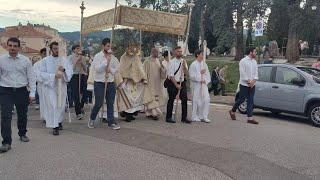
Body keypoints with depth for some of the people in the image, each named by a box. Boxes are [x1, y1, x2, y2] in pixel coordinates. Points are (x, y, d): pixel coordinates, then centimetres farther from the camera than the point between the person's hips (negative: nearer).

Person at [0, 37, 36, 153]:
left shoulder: (25, 60, 1)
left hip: (21, 91, 2)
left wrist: (32, 93, -2)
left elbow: (31, 77, 2)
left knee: (22, 115, 15)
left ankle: (22, 134, 37)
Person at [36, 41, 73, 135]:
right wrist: (54, 75, -20)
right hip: (50, 86, -3)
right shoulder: (45, 61, -2)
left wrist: (64, 70, -21)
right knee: (52, 106, -6)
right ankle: (54, 126, -1)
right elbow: (41, 74, -10)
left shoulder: (64, 60, 6)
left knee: (61, 105, 12)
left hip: (62, 86, 3)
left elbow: (70, 72, 1)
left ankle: (59, 121, 33)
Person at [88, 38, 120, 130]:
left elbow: (117, 69, 9)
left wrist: (110, 70, -10)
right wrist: (107, 60, -18)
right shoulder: (97, 56, -5)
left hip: (111, 83, 5)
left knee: (110, 103, 7)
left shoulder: (113, 57, 8)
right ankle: (92, 119, 23)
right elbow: (97, 69, -17)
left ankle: (111, 122, 14)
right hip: (99, 83, -4)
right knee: (98, 104, 0)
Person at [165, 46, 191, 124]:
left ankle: (184, 118, 12)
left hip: (182, 82, 5)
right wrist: (176, 84, -17)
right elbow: (171, 75, -13)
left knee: (185, 99, 2)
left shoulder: (183, 61, 7)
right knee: (171, 100, 4)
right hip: (173, 83, -5)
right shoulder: (171, 62, -9)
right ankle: (168, 117, 16)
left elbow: (186, 73, 3)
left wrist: (184, 66, -14)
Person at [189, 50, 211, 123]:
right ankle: (195, 117, 14)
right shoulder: (193, 64, -7)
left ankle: (204, 117, 9)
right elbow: (192, 75, -13)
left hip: (204, 84, 5)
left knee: (206, 100, -1)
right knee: (196, 101, 0)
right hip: (196, 85, -5)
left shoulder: (204, 64, 11)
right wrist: (200, 73, -13)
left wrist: (205, 80, -4)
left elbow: (207, 74, 11)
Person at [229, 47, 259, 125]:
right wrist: (248, 81, -14)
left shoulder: (254, 62, 12)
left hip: (252, 85, 6)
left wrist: (253, 81, -7)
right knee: (241, 99, 1)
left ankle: (250, 118, 4)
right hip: (244, 84, -6)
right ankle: (232, 111, 23)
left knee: (250, 101, 3)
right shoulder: (243, 61, -7)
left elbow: (256, 72, 9)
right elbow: (243, 73, -12)